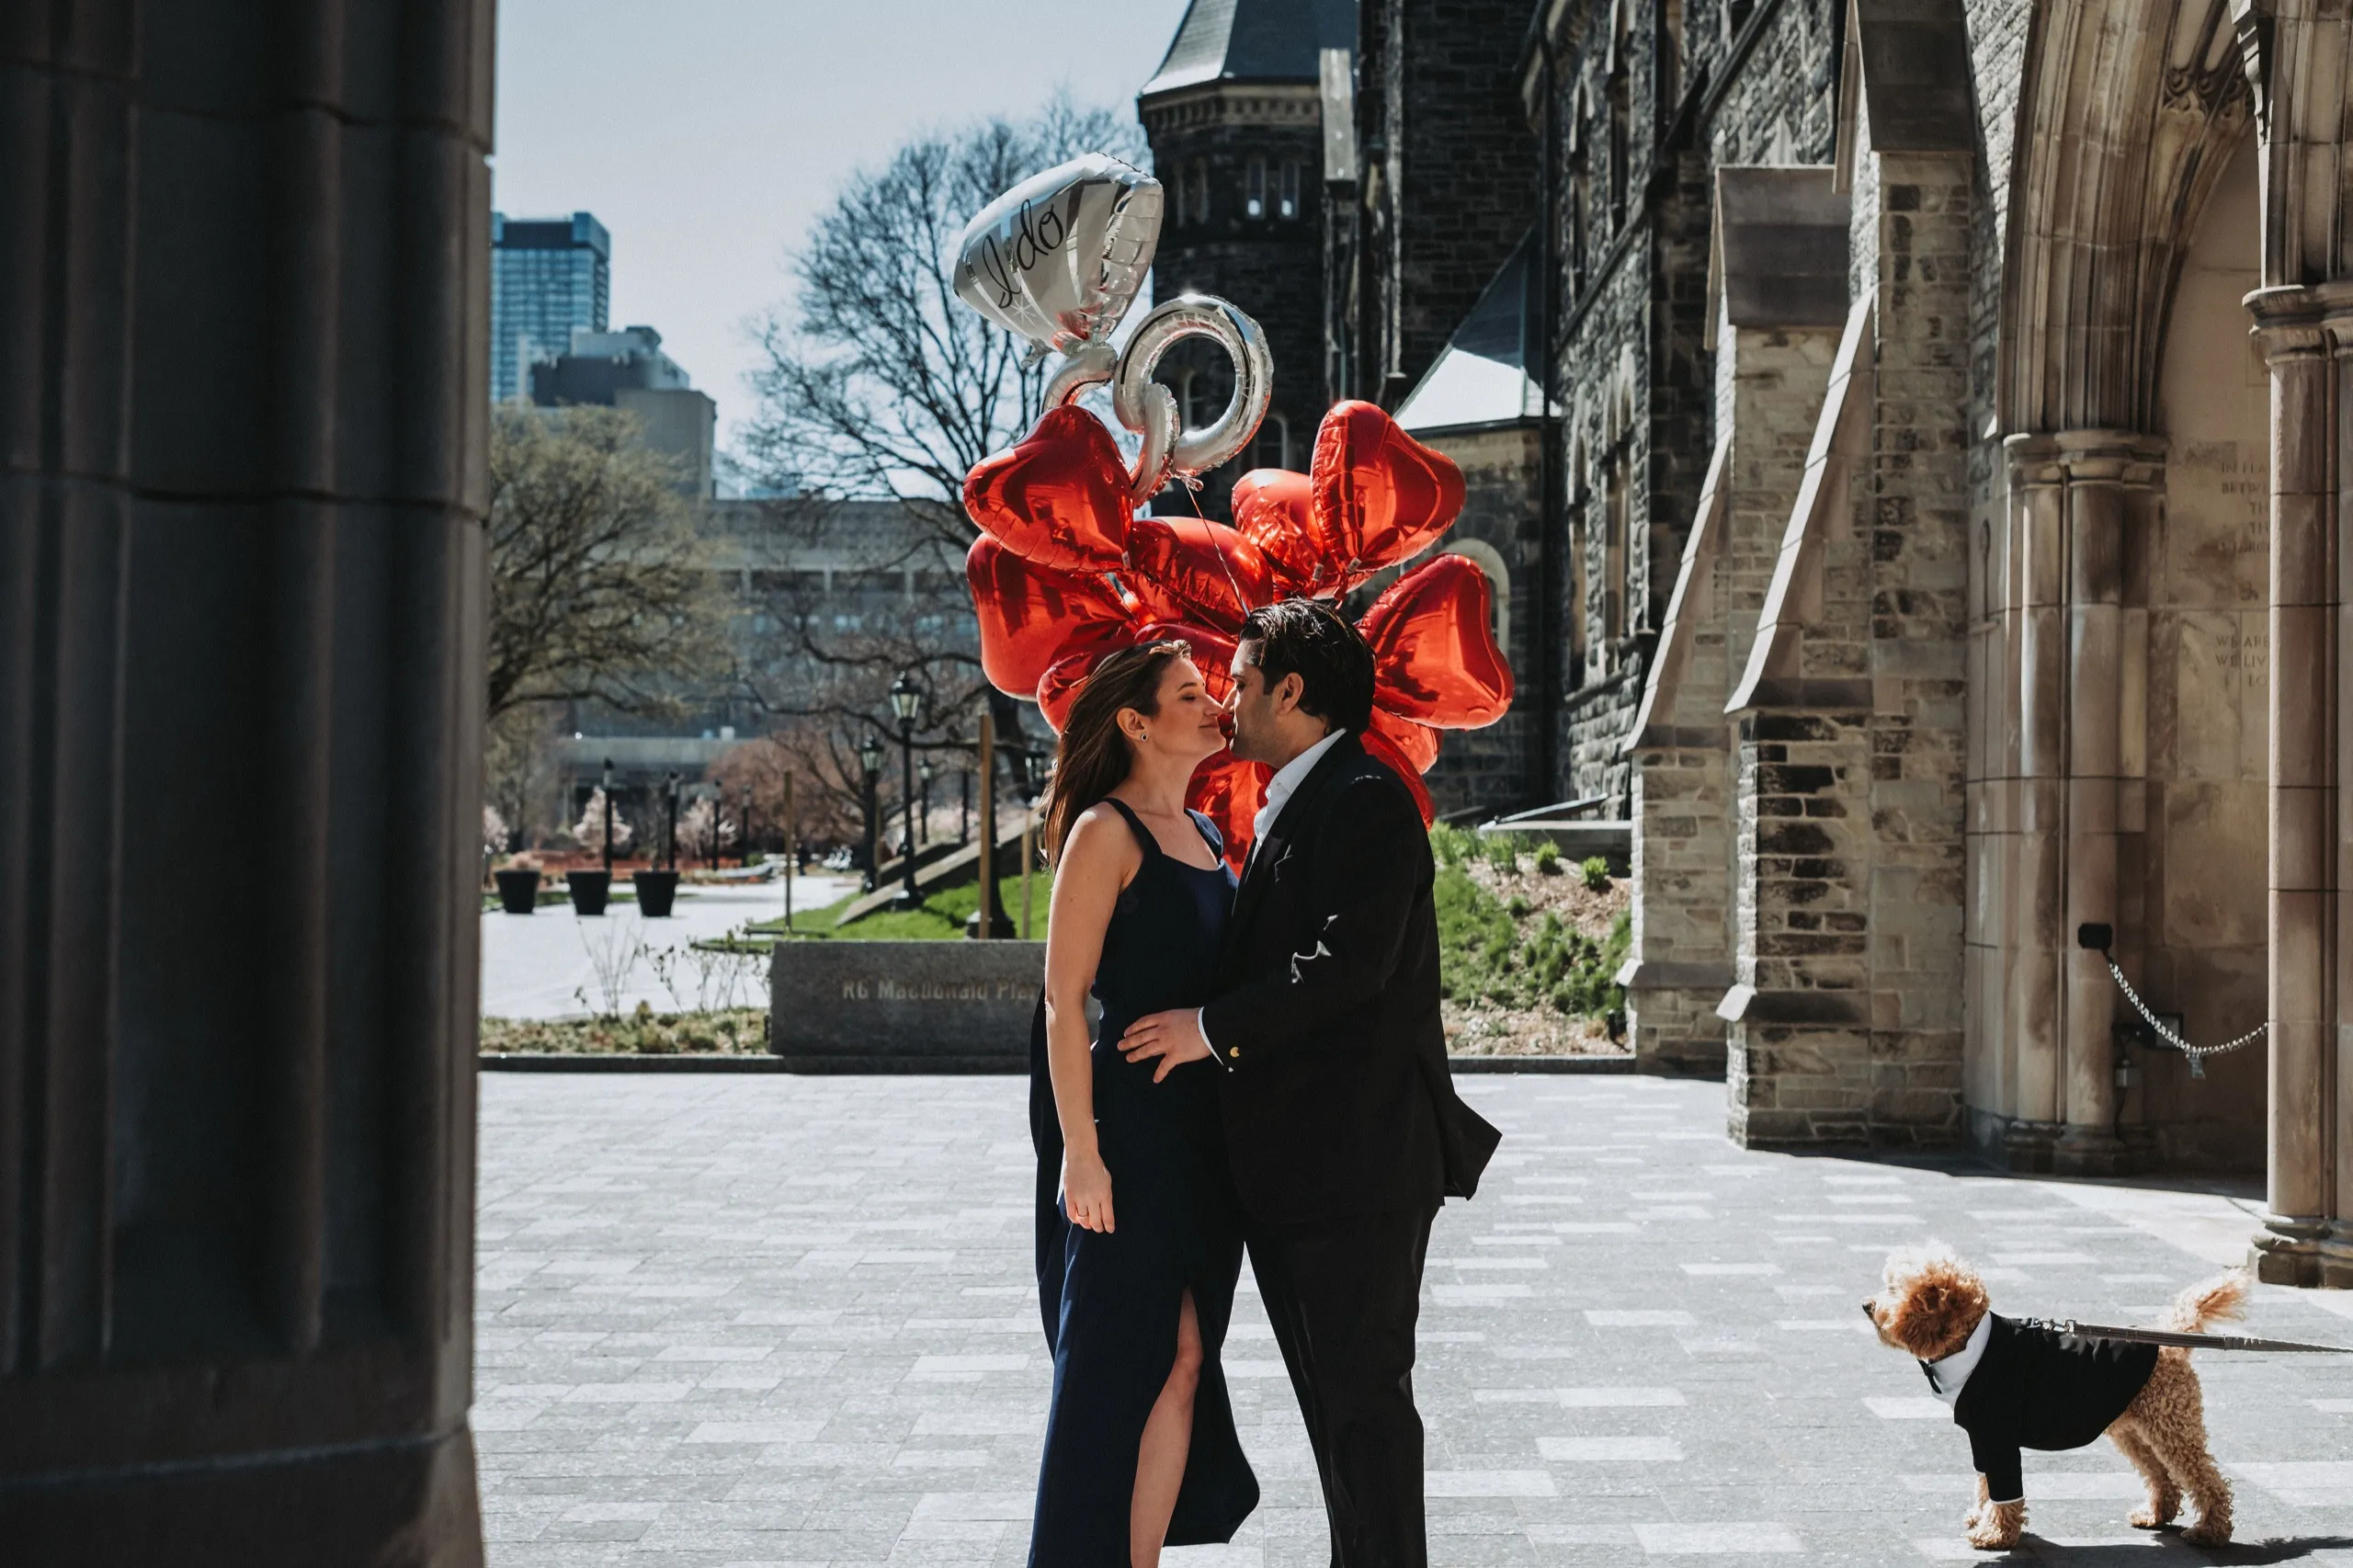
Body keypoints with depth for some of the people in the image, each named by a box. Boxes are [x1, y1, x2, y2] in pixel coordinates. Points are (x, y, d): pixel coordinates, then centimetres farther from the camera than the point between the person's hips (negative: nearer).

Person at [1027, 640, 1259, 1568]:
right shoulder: (1105, 831, -9)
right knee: (1122, 1359, -3)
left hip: (1206, 1129, 8)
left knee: (1184, 1360, 8)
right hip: (1134, 1120, -8)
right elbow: (1064, 998, -14)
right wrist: (1080, 1152, -19)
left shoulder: (1203, 834, 15)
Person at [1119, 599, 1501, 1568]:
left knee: (1365, 1397, -5)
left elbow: (1350, 963, -21)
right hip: (1295, 1168, 10)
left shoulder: (1367, 799, -12)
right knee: (1332, 1403, 14)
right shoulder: (1290, 809, 19)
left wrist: (1214, 1029, -17)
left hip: (1360, 1162, -10)